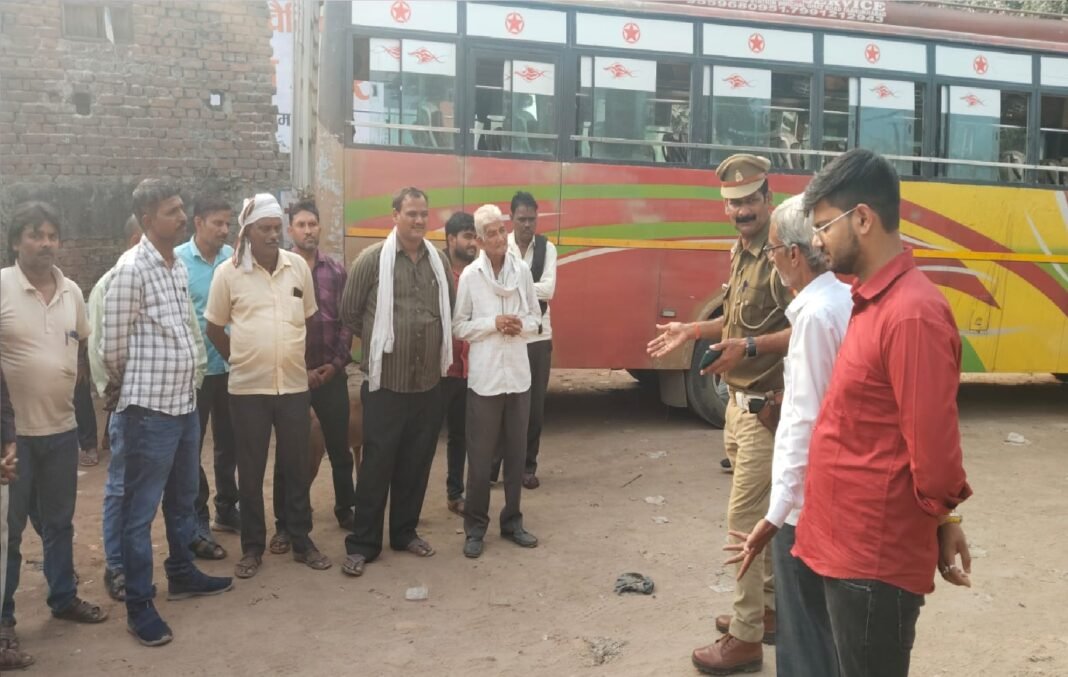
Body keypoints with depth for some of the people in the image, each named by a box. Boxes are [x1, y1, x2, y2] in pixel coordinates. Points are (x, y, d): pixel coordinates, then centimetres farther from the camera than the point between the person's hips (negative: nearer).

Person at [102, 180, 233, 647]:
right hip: (149, 410, -8)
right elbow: (112, 347, -10)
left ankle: (182, 574, 38)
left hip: (185, 404, 8)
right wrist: (129, 389, 6)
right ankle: (139, 605, 14)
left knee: (183, 499, 21)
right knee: (141, 510, 4)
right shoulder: (131, 269, -15)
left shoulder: (179, 267, 10)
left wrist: (183, 390, 17)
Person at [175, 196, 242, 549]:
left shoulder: (234, 258, 1)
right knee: (191, 447, 7)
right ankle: (196, 523, 18)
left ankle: (227, 509, 34)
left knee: (229, 441, 17)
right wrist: (200, 328, -21)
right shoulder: (176, 261, -10)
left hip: (231, 366, 4)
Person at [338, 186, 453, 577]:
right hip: (386, 382, -4)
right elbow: (349, 312, 1)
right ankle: (362, 544, 11)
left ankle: (405, 532, 28)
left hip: (429, 382, 4)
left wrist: (439, 347, 13)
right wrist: (378, 344, 9)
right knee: (377, 463, 0)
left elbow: (449, 311, 17)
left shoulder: (440, 261, 6)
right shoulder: (372, 259, -6)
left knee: (416, 463, 12)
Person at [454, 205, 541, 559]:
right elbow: (459, 327, -3)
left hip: (518, 374, 3)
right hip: (484, 376, -3)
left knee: (516, 452, 11)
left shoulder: (522, 271, 2)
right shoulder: (470, 275, -5)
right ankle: (475, 527, 16)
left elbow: (536, 319, 10)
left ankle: (512, 521, 25)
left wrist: (521, 326, -11)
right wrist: (493, 324, -15)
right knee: (480, 455, 3)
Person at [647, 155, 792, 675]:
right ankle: (773, 608, 33)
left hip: (765, 408, -9)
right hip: (740, 403, 9)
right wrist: (691, 331, 14)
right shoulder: (739, 253, 10)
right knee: (765, 514, 19)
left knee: (745, 520, -3)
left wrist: (750, 348, -34)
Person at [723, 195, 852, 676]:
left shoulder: (816, 313, -20)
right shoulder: (845, 299, 7)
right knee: (824, 627, 23)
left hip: (806, 502, -9)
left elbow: (807, 422, -23)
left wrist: (776, 514, -21)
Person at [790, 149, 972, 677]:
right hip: (838, 547, 9)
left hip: (874, 560, -9)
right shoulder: (873, 302, 10)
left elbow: (933, 444, -20)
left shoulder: (912, 312, -22)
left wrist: (942, 520, -6)